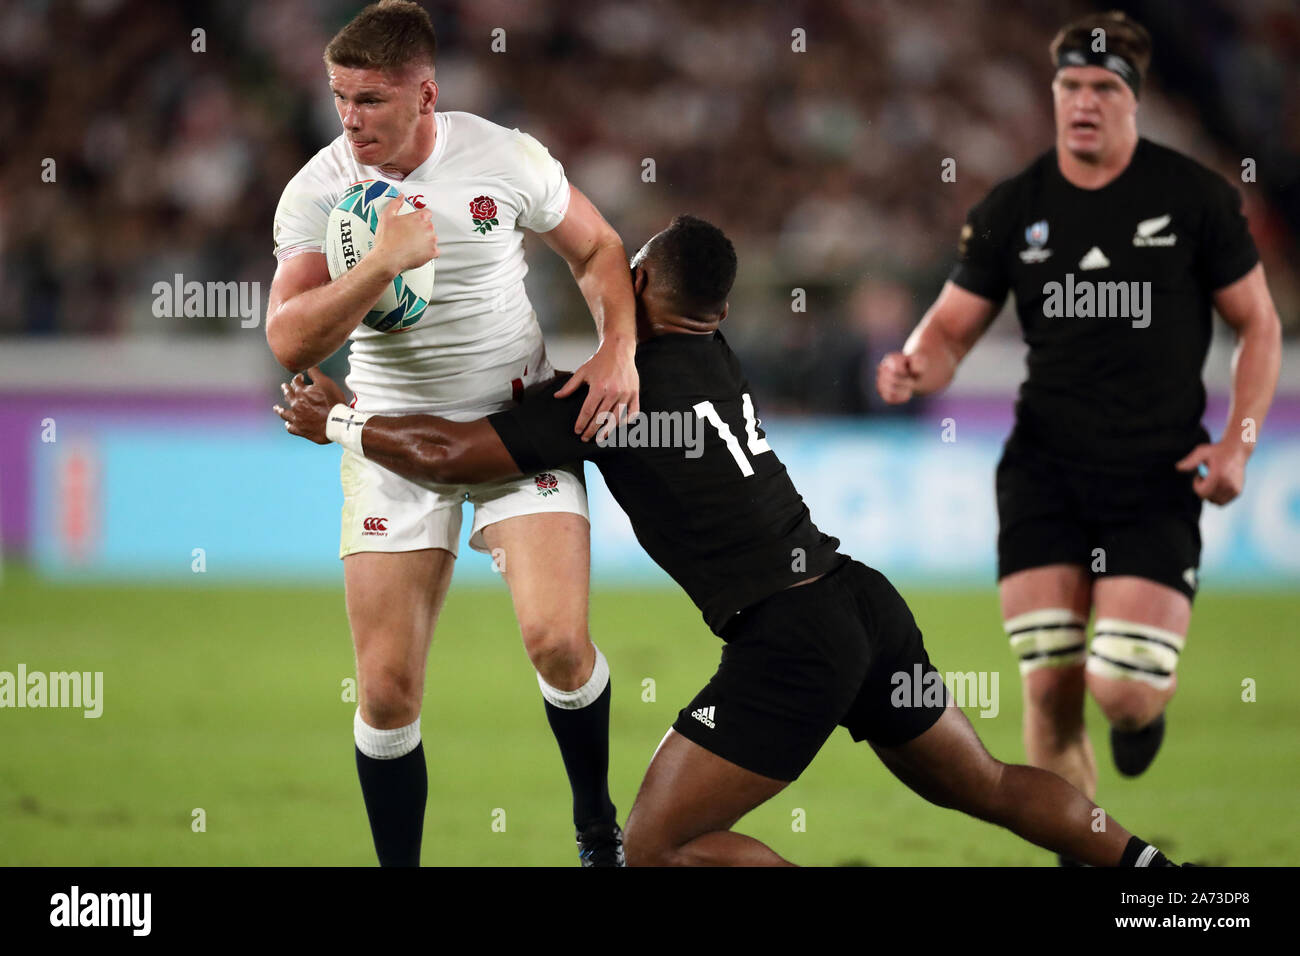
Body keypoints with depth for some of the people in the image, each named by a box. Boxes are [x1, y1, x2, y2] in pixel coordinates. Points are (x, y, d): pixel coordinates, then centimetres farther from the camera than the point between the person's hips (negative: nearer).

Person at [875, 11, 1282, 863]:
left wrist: (1237, 444, -7)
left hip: (1158, 475, -2)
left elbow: (1259, 326, 5)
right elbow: (953, 328, 9)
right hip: (1044, 473, 2)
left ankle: (1150, 701, 26)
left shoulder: (1196, 198, -2)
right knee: (1050, 692, -6)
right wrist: (918, 365, -15)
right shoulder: (1013, 210, 4)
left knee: (1122, 691, -13)